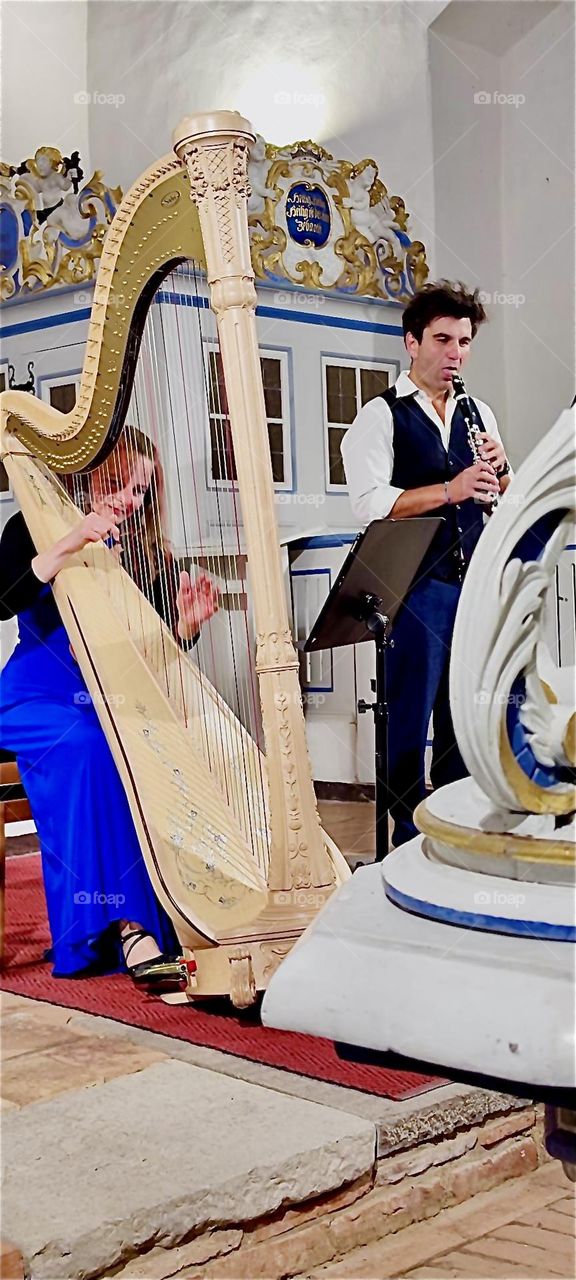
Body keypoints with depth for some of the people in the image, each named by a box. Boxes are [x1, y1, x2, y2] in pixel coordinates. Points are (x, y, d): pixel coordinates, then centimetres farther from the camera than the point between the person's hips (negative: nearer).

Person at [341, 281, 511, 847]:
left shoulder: (478, 414, 16)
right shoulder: (381, 415, -2)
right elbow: (370, 502, -15)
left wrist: (499, 470, -4)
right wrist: (450, 490, -21)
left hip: (474, 583, 6)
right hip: (415, 587, -6)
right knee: (411, 714, -1)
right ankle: (410, 835, 9)